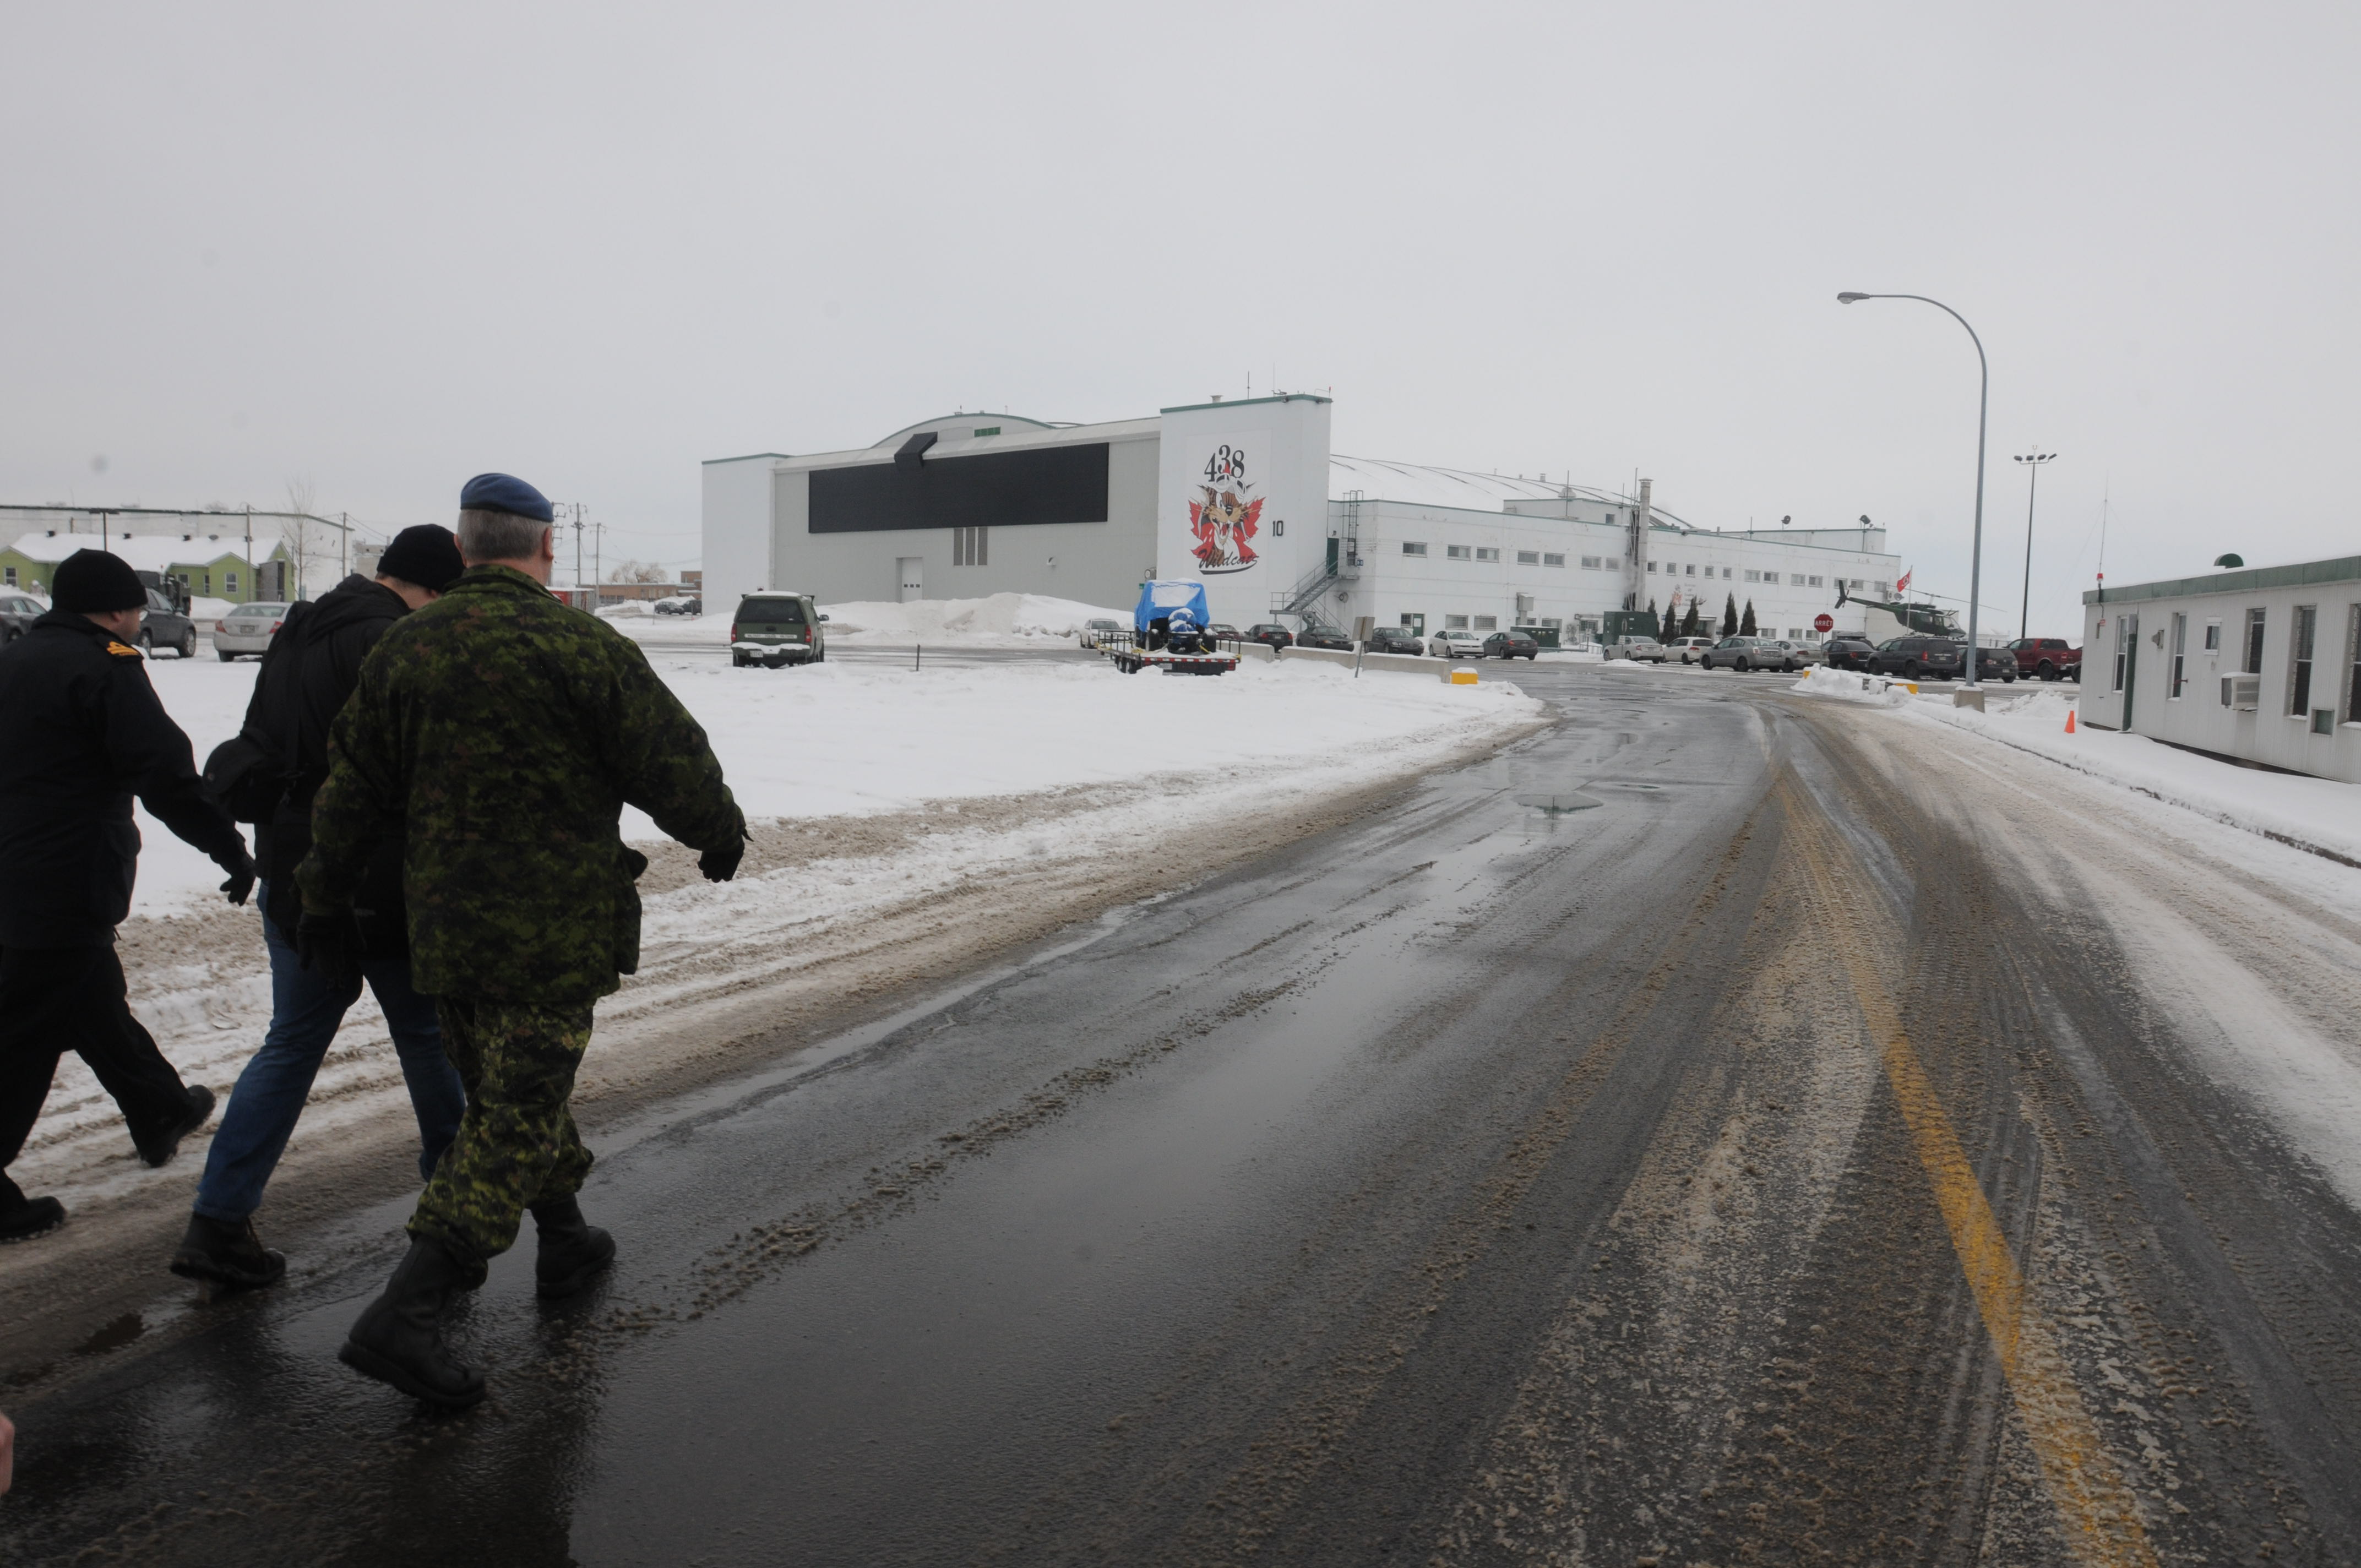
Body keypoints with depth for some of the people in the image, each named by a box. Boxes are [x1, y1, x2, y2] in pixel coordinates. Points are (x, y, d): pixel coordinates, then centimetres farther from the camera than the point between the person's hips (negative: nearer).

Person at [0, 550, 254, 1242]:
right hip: (64, 892, -9)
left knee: (93, 999, 23)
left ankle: (162, 1112, 40)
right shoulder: (104, 667, -13)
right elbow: (167, 776, -21)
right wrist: (232, 849, -15)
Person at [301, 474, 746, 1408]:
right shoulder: (583, 647, -13)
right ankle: (402, 1317, -5)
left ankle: (566, 1242, 39)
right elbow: (672, 765, -10)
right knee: (517, 1115, 0)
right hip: (554, 929, -6)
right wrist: (720, 836, 9)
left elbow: (352, 789, 7)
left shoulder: (403, 648, 3)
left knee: (509, 1089, 22)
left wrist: (326, 903, 17)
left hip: (444, 928, 6)